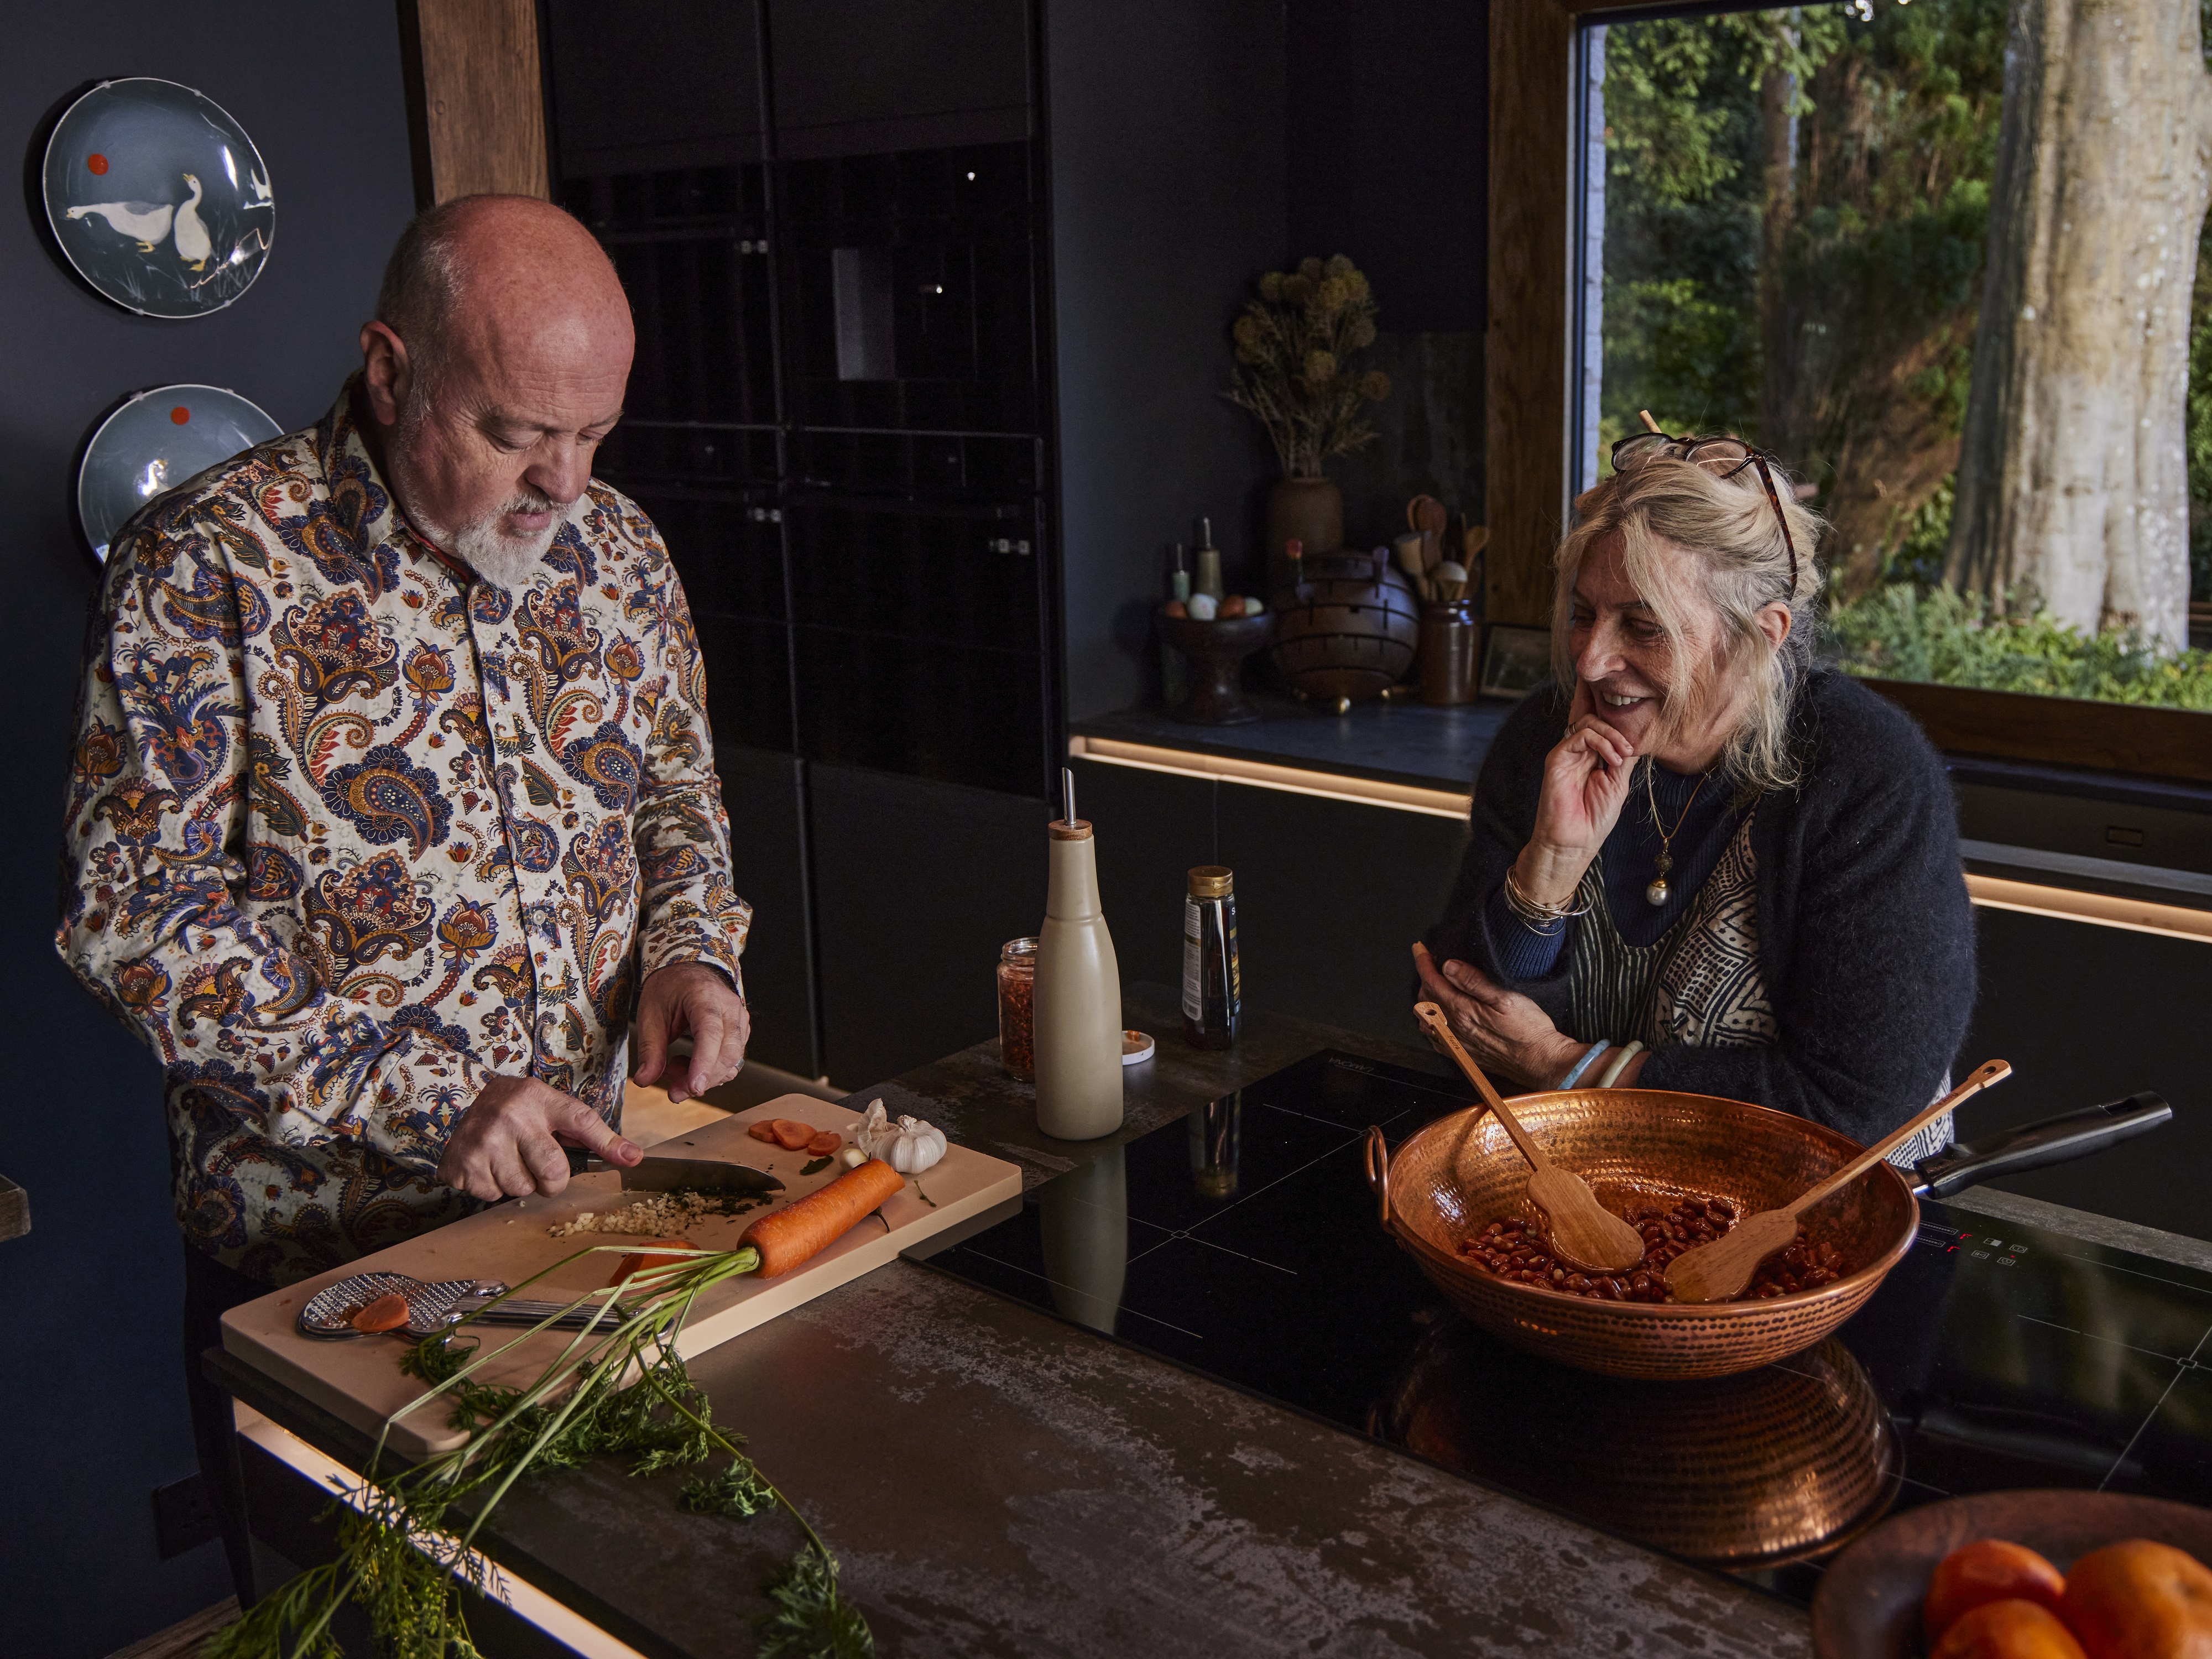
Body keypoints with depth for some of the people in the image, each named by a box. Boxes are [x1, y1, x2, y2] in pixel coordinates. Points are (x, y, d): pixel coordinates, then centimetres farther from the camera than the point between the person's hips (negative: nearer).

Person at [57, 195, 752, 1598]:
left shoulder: (616, 550, 1)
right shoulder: (212, 568, -15)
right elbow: (139, 916, -18)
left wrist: (689, 945, -8)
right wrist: (421, 1104, -24)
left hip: (587, 1195, 4)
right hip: (312, 1246, -4)